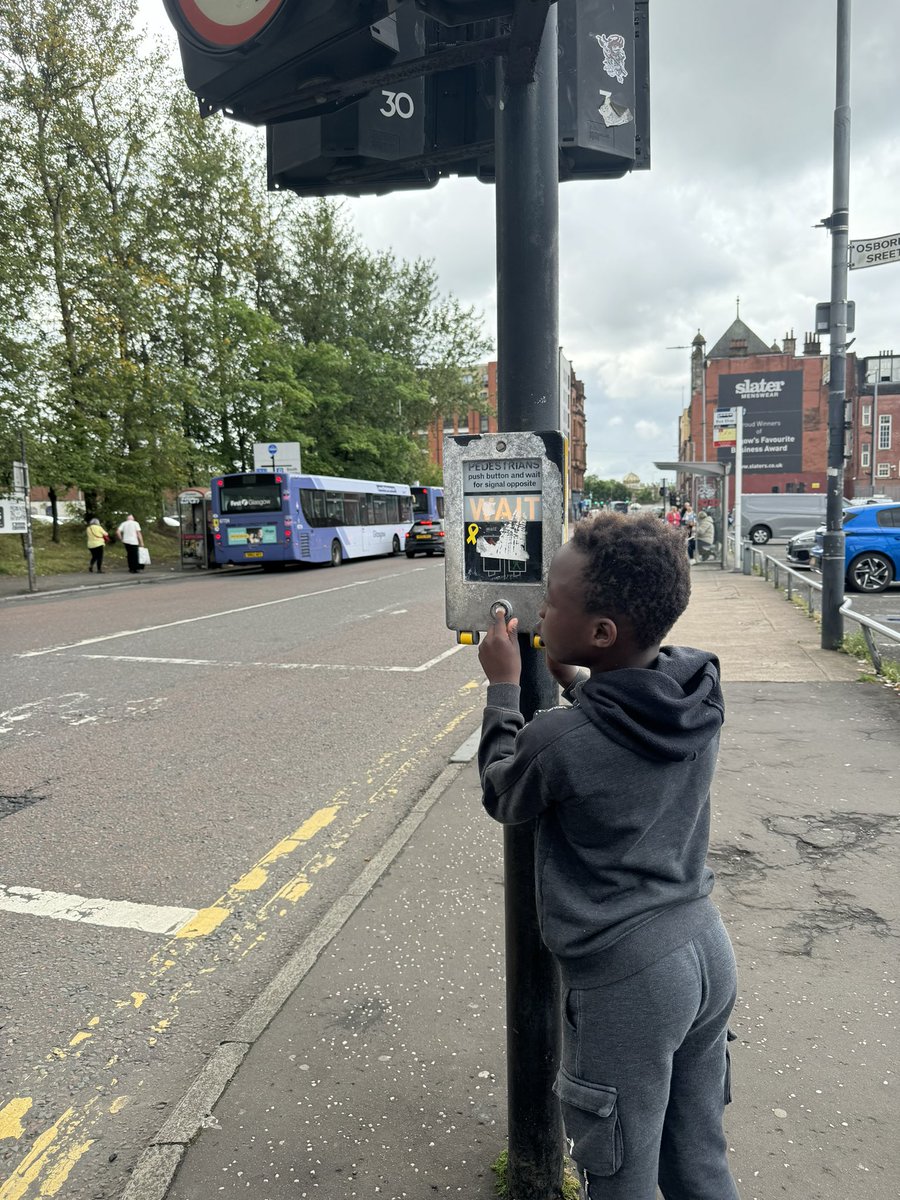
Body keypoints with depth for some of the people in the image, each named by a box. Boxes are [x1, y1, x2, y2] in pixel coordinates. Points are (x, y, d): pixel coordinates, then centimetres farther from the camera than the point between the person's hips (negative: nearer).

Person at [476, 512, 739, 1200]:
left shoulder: (559, 741, -26)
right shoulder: (702, 696, -8)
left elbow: (503, 797, -3)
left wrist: (503, 685, 4)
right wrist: (570, 679, 15)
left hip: (624, 977, -7)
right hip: (708, 949, 7)